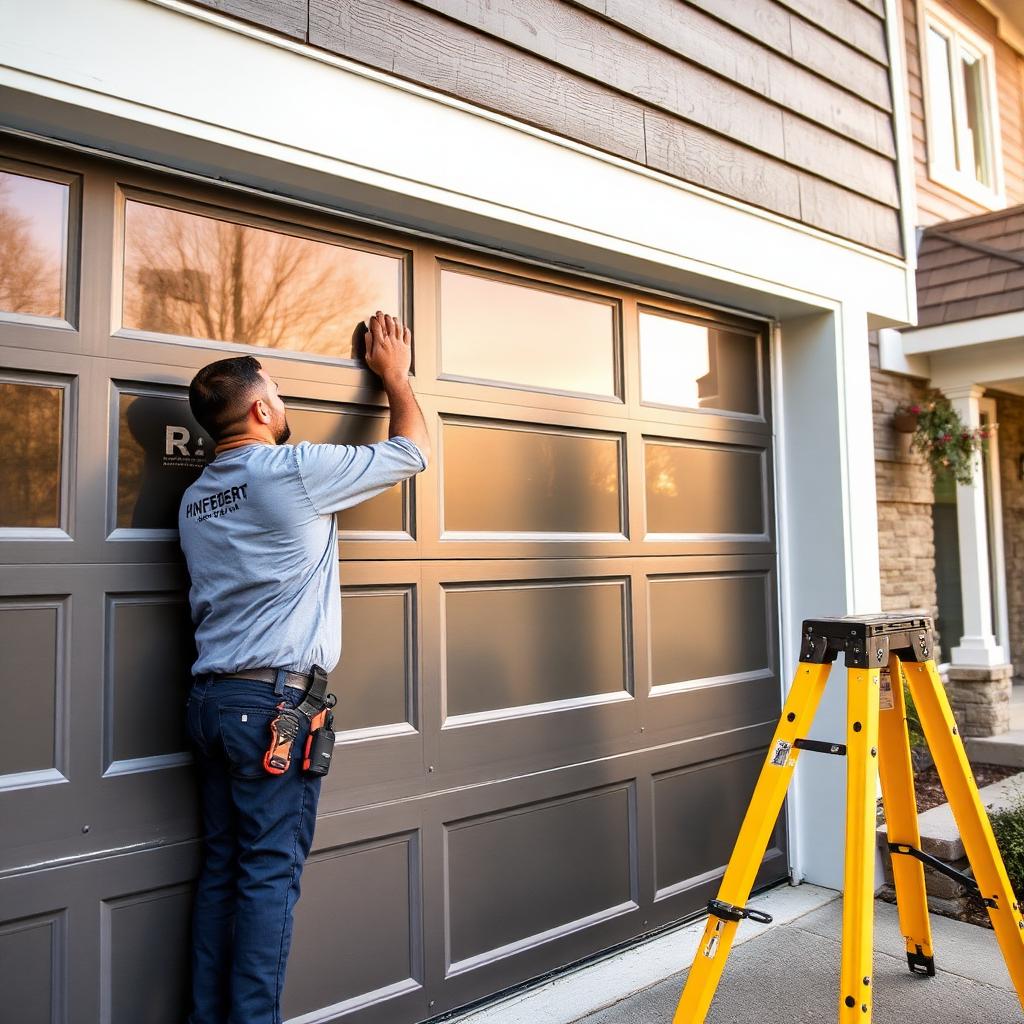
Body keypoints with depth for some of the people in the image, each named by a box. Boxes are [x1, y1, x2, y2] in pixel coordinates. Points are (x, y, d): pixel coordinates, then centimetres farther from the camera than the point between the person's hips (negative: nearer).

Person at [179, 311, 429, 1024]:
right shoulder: (293, 470, -10)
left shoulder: (197, 497, 13)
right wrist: (395, 372, 17)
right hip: (274, 698, -8)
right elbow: (413, 450, 1)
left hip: (211, 697, 8)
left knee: (223, 869, 14)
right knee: (270, 874, 0)